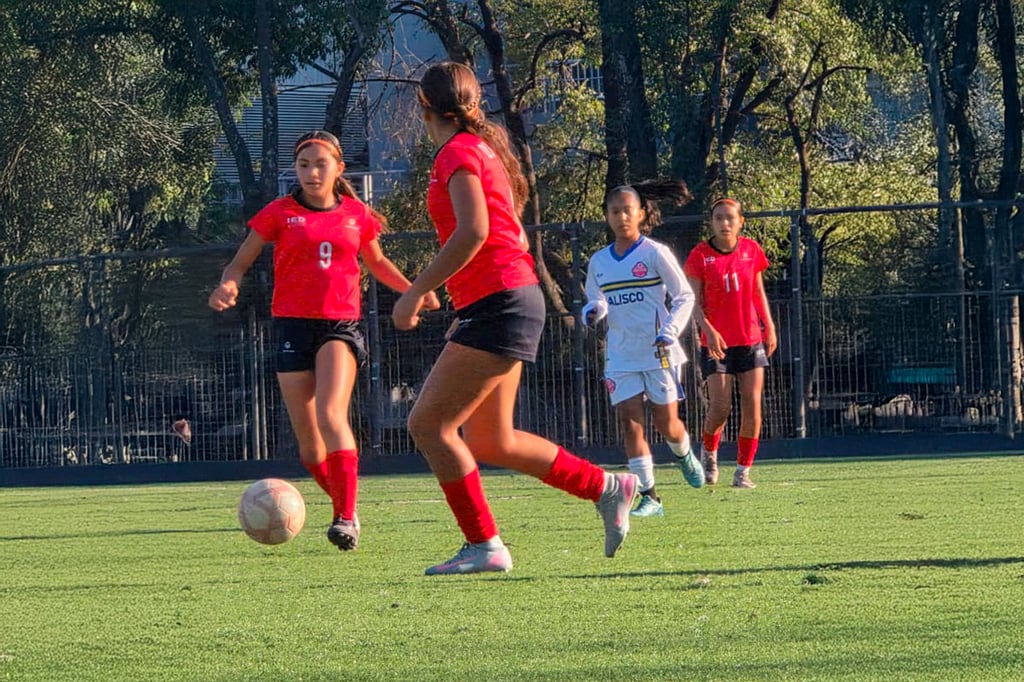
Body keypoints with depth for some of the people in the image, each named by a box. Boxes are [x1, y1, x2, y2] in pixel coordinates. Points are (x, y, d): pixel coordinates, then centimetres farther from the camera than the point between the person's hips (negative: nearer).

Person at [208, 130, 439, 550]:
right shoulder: (280, 213, 4)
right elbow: (241, 261, 7)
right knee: (307, 437, 0)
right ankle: (343, 507, 23)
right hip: (293, 326, 1)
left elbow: (376, 262, 26)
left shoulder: (357, 215, 9)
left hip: (341, 325, -1)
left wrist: (413, 292, 11)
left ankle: (347, 518, -25)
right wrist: (228, 285, -16)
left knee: (331, 415, -24)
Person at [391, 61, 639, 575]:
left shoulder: (458, 152, -9)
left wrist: (417, 291, -19)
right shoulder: (483, 147, 19)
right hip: (515, 299, 10)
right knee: (490, 442, 13)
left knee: (428, 422, -9)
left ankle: (483, 546, -9)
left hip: (498, 303, -10)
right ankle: (606, 488, 19)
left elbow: (473, 231, -23)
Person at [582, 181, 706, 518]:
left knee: (666, 423, 2)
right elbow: (595, 302, 18)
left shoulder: (655, 253, -5)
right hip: (620, 357, 3)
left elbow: (684, 296, -3)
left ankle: (684, 455, 38)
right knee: (629, 421, -8)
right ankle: (649, 496, -6)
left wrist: (670, 331, -17)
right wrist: (592, 312, -7)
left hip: (658, 351, -3)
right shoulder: (598, 262, 8)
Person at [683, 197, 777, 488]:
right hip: (716, 342, -3)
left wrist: (769, 327, 9)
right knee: (720, 406, -8)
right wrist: (708, 329, -20)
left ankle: (743, 470, 3)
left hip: (751, 340, 3)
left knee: (752, 405, -5)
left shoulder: (751, 250, 4)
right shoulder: (700, 255, -5)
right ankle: (709, 452, 23)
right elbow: (695, 301, -6)